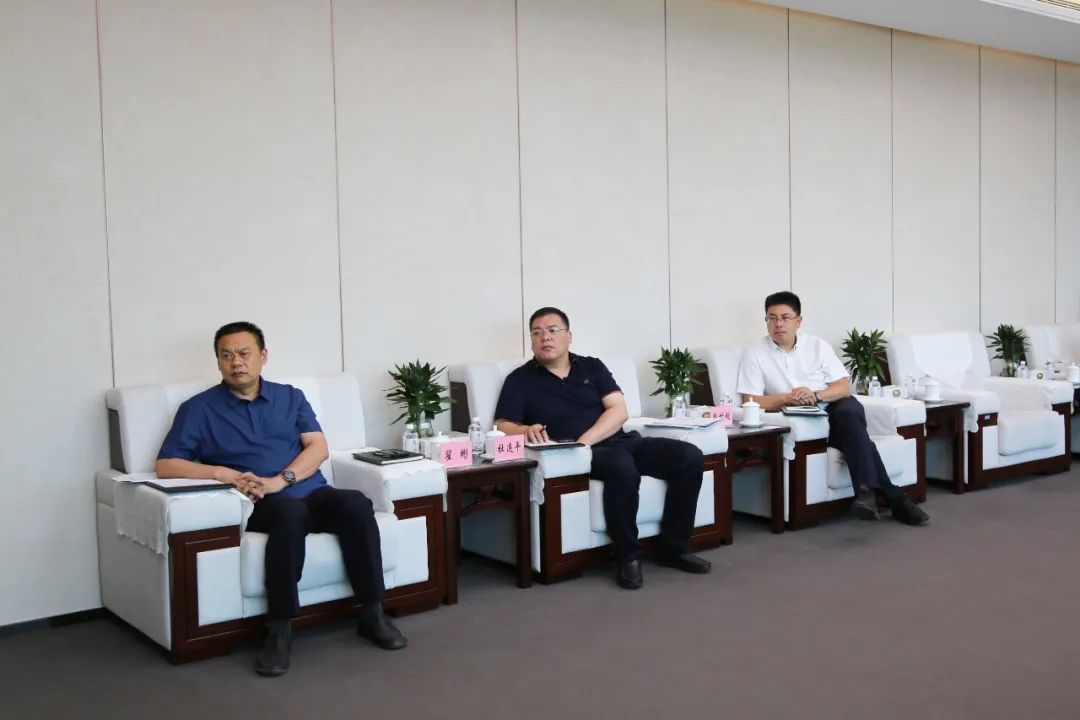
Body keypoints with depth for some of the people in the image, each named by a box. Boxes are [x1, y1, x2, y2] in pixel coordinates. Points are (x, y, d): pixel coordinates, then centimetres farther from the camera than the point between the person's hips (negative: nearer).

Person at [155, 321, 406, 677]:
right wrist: (221, 473, -14)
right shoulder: (199, 408, 11)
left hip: (311, 492, 3)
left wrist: (280, 480, -12)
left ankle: (371, 613, -18)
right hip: (261, 505, -3)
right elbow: (165, 465, 2)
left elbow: (318, 447, 6)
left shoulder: (290, 397, 18)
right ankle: (280, 630, -31)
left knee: (356, 504, -29)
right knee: (291, 512, -38)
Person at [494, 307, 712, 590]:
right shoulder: (520, 380, 9)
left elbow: (619, 410, 4)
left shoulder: (592, 367, 16)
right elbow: (502, 427, -1)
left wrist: (584, 441, -13)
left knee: (690, 457, -16)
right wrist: (526, 430, -26)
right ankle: (628, 556, -20)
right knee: (622, 465, -38)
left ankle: (673, 547, -4)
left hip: (620, 441, 5)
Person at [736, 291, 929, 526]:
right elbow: (751, 401, -4)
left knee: (849, 408, -34)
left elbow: (845, 387, 4)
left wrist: (815, 395, -16)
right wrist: (787, 398, -18)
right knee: (854, 430, -29)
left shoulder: (817, 345, 8)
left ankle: (867, 490, -39)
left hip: (832, 412, 2)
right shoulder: (754, 354, 3)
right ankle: (893, 498, -29)